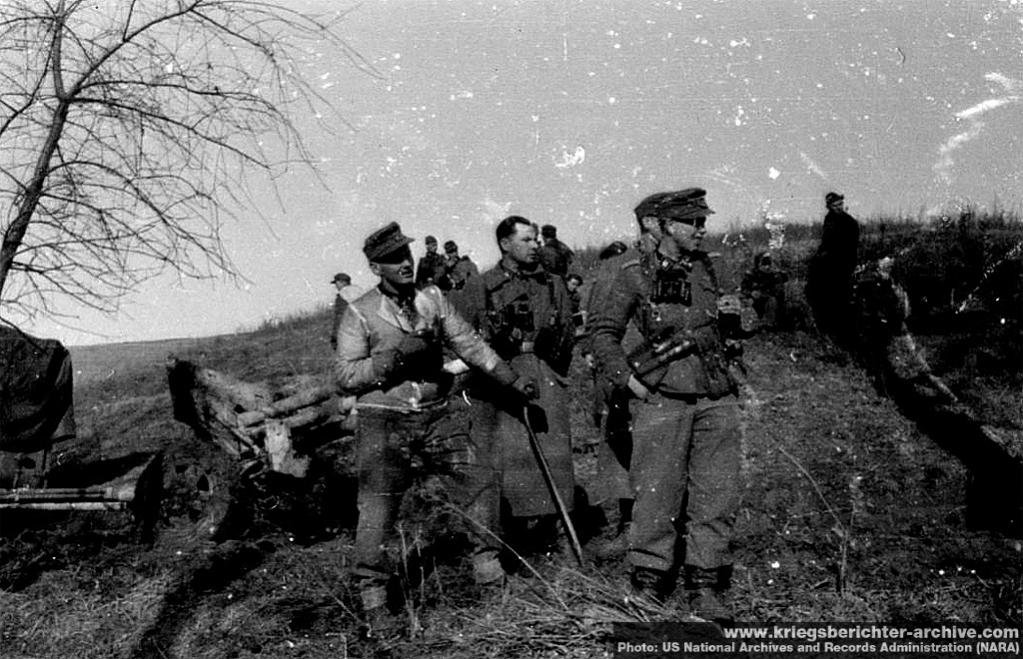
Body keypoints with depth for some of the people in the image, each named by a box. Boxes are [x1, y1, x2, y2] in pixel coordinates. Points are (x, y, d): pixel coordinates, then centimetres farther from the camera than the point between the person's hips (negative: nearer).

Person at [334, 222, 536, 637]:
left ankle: (487, 565, 21)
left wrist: (511, 379, 8)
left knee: (481, 479, 3)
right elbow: (344, 377, -9)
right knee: (377, 509, -5)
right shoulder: (359, 315, -6)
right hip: (384, 421, -4)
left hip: (435, 415, 4)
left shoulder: (432, 299, 7)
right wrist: (394, 357, -20)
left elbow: (468, 344, 11)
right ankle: (372, 598, 8)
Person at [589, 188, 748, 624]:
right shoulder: (634, 276, -1)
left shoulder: (704, 267, 13)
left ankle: (705, 590, 16)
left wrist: (726, 311, 9)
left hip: (716, 399, 5)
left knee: (718, 497, 5)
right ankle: (647, 586, 11)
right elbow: (602, 331, 2)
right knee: (657, 498, -2)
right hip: (662, 399, -5)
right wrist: (627, 377, -6)